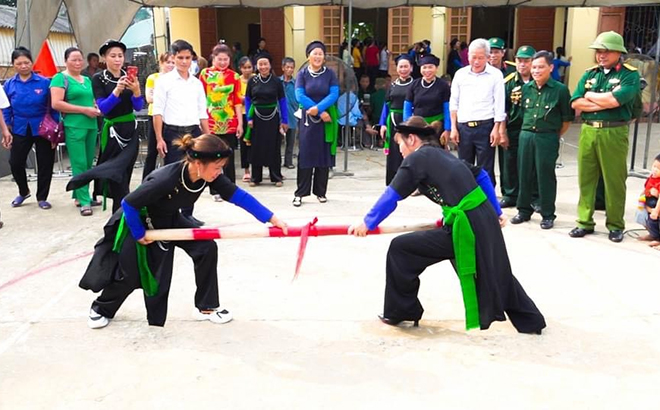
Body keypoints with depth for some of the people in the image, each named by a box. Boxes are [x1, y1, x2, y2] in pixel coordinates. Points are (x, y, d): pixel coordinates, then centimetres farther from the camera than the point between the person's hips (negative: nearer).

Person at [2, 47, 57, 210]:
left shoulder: (44, 82, -9)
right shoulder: (9, 85, -1)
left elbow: (53, 107, -5)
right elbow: (6, 110, 5)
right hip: (20, 130, 2)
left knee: (45, 164, 5)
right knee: (15, 163, 3)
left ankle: (42, 198, 21)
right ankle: (23, 192, 30)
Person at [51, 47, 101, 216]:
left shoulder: (87, 79, 18)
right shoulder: (60, 78, -2)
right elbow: (56, 104, -13)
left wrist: (97, 108, 4)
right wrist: (84, 109, -15)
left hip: (91, 125, 7)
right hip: (73, 127, -7)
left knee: (88, 164, 9)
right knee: (79, 164, -7)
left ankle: (79, 195, 21)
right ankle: (84, 201, -3)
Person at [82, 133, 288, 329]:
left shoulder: (209, 175, -24)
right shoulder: (167, 179, -42)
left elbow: (238, 196, -19)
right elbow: (128, 204, -32)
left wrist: (272, 218, -25)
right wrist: (139, 235, -19)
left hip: (168, 220, 6)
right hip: (138, 221, -6)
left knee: (207, 248, -9)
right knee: (129, 275, 1)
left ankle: (205, 307, 7)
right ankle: (101, 309, 33)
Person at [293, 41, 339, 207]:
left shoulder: (330, 73, 3)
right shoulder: (302, 74, 2)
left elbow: (334, 95, -7)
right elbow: (300, 96, -8)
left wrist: (318, 108, -21)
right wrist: (321, 113, -14)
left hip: (327, 119, 1)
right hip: (307, 119, -1)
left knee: (324, 155, 5)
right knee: (305, 155, -3)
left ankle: (320, 192, 14)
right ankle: (300, 193, 1)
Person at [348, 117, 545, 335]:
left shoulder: (416, 159, -4)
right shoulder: (443, 155, 20)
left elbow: (391, 196, -8)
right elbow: (481, 176, 26)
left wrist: (368, 222, 3)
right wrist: (495, 211, 32)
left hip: (467, 227, -8)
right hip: (485, 221, 9)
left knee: (400, 249, 3)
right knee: (494, 273, 29)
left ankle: (400, 311, 16)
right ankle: (531, 321, 43)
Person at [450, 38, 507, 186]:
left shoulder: (495, 74, -2)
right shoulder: (460, 74, 7)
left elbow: (499, 105, -3)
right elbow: (454, 103, 10)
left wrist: (496, 129, -10)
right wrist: (453, 127, 5)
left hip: (485, 127, -3)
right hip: (463, 127, 3)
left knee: (485, 169, 1)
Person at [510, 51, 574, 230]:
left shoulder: (560, 89, -7)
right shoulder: (526, 88, 6)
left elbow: (567, 118, 0)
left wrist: (555, 136, 4)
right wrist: (528, 130, 11)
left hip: (547, 138, -4)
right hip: (526, 135, 4)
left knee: (546, 176, 1)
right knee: (524, 174, 9)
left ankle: (548, 215, 12)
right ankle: (524, 210, 23)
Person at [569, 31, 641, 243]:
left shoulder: (630, 75, -2)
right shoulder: (589, 74, 12)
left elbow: (615, 99, -19)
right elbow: (576, 103, 1)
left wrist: (590, 95, -3)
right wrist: (604, 103, -9)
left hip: (614, 133, -4)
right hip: (588, 130, 4)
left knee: (614, 181, 4)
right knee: (586, 178, 8)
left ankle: (615, 225, 16)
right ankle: (585, 222, 18)